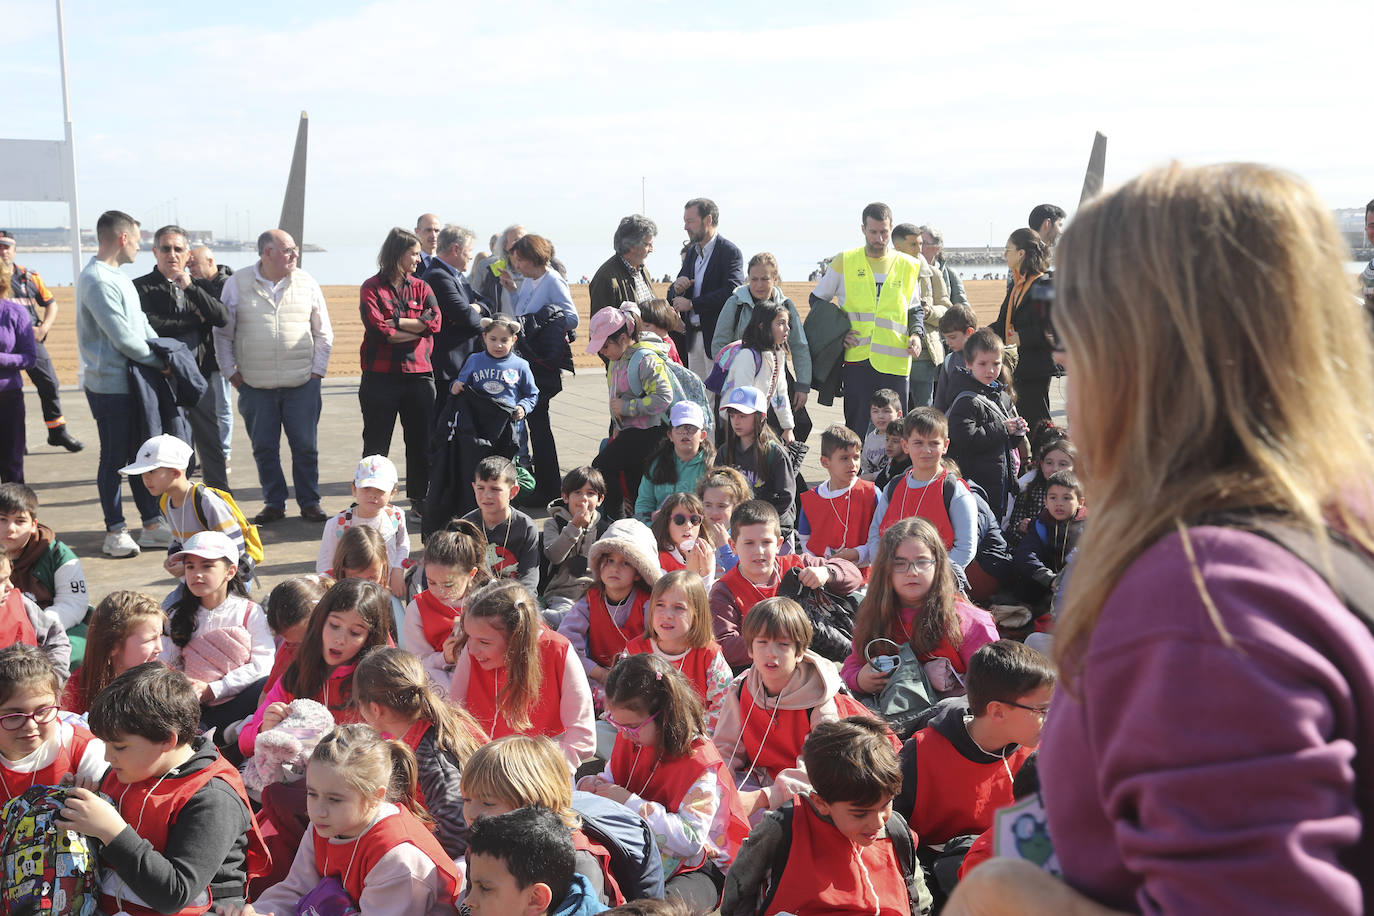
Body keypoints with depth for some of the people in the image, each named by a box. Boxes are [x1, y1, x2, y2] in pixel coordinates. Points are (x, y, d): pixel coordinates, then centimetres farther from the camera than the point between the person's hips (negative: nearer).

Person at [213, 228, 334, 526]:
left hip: (302, 383, 0)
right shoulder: (238, 284, 3)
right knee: (264, 448, 5)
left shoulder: (306, 283, 6)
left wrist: (317, 370, 5)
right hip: (255, 386, 0)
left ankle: (309, 502, 15)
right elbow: (223, 333, 8)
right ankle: (274, 503, 17)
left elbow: (323, 332, 11)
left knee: (305, 446, 2)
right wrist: (231, 371, 3)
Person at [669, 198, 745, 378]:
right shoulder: (692, 252, 13)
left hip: (718, 338, -7)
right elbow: (673, 296, 16)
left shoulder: (730, 252, -11)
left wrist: (692, 304, -19)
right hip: (693, 337, 7)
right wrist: (677, 289, -9)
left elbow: (731, 291, -24)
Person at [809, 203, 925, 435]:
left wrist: (916, 334, 1)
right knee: (857, 428, 0)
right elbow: (817, 299, 14)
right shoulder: (844, 262, 6)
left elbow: (916, 310, 22)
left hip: (895, 361, 1)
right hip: (857, 358, -1)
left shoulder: (907, 267, 11)